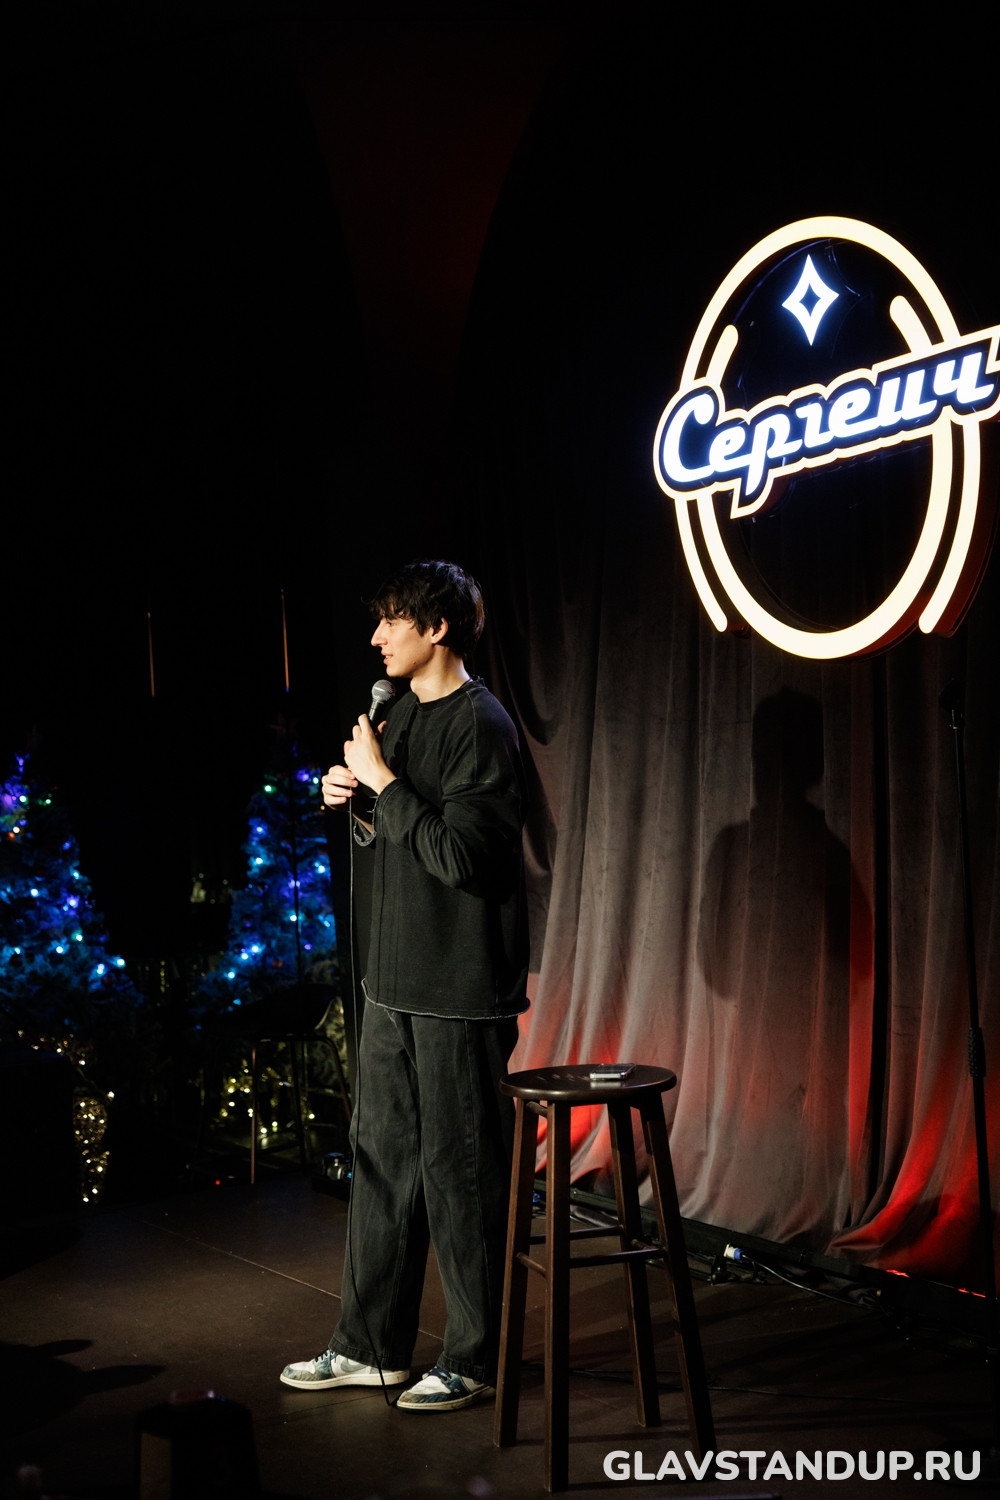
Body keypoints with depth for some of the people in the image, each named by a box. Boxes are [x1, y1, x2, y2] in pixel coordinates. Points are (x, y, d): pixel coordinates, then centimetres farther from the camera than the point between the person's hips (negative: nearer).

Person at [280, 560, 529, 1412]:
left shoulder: (479, 725, -14)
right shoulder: (405, 716, 14)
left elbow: (457, 855, -22)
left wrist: (383, 783, -15)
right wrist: (358, 808, 3)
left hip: (461, 989, -9)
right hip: (398, 980, 9)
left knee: (459, 1169, 0)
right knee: (383, 1157, 14)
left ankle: (476, 1358, 14)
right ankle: (371, 1346, 25)